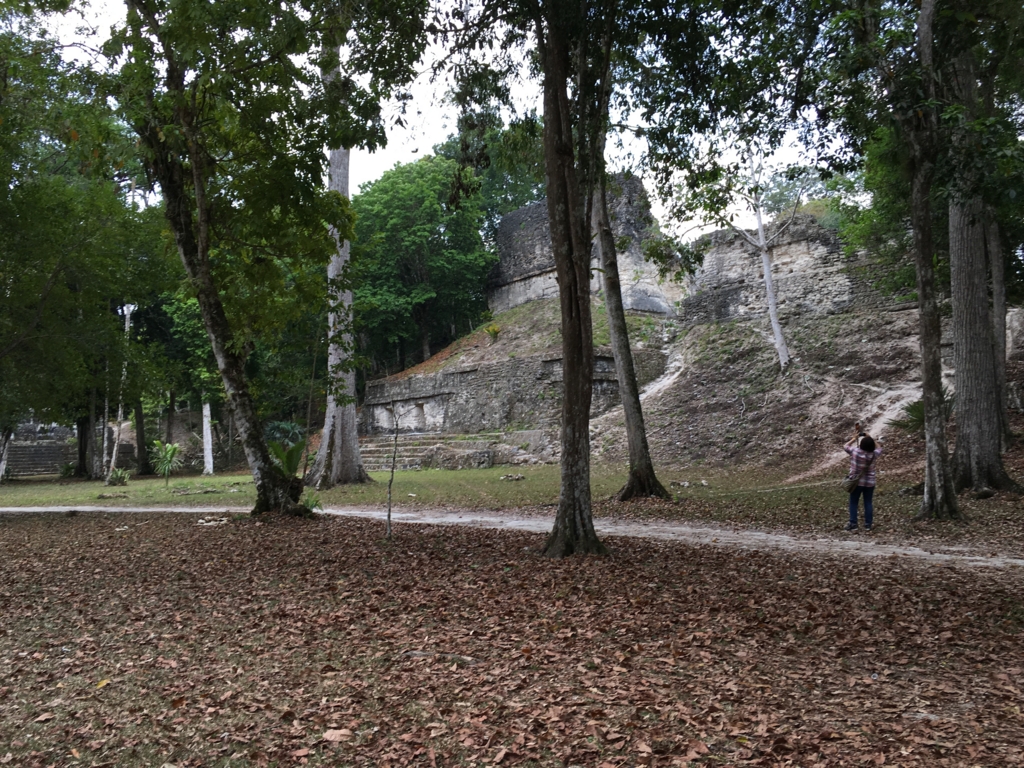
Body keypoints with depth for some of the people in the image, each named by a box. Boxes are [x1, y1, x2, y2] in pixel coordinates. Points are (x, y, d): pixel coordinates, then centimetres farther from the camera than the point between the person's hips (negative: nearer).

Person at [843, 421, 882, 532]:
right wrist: (871, 439, 9)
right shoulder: (874, 455, -12)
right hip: (870, 482, 2)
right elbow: (879, 448, 11)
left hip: (856, 482, -2)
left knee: (853, 503, 8)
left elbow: (845, 446, 1)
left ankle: (853, 524, 8)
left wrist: (854, 438, 8)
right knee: (868, 503, 10)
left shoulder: (855, 452, -18)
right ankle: (868, 525, 14)